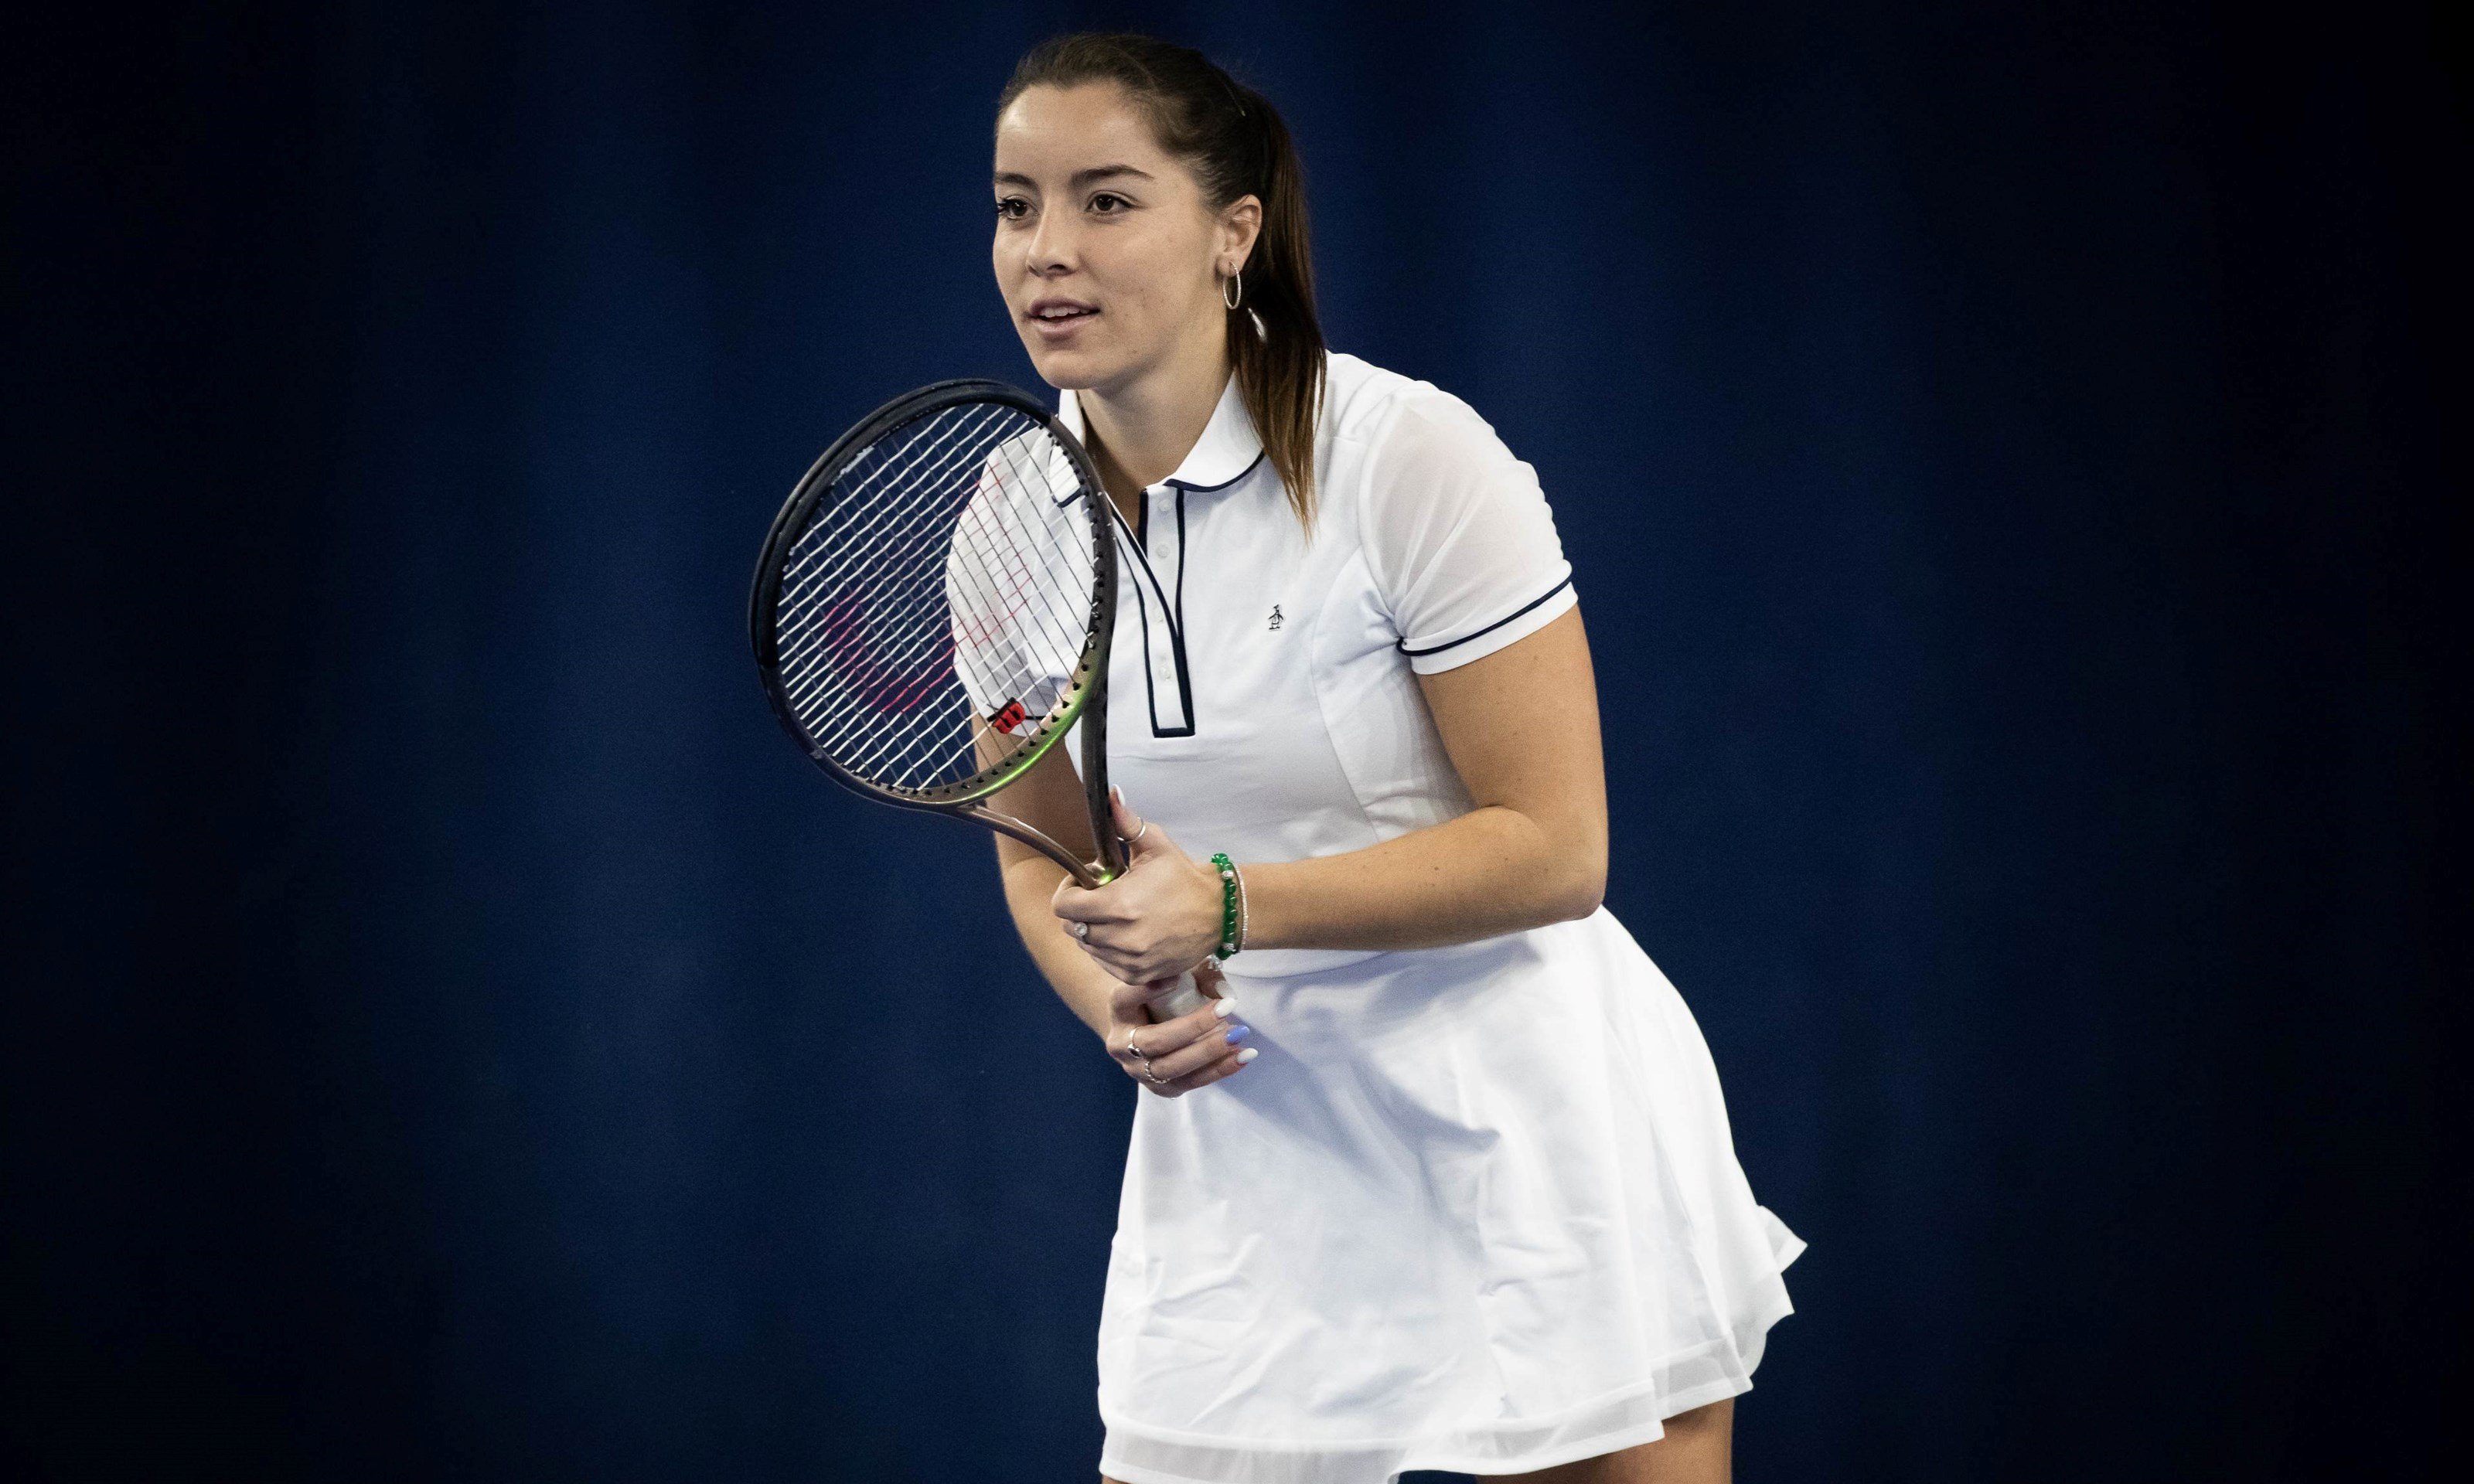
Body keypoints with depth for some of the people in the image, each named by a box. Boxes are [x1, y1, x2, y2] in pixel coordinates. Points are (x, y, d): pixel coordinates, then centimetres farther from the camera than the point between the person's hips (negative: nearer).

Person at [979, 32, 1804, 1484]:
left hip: (1532, 1135, -4)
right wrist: (1121, 1001, -9)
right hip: (1242, 1128, 4)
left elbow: (1553, 850, -17)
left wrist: (1231, 908, -25)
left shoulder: (1411, 456, -16)